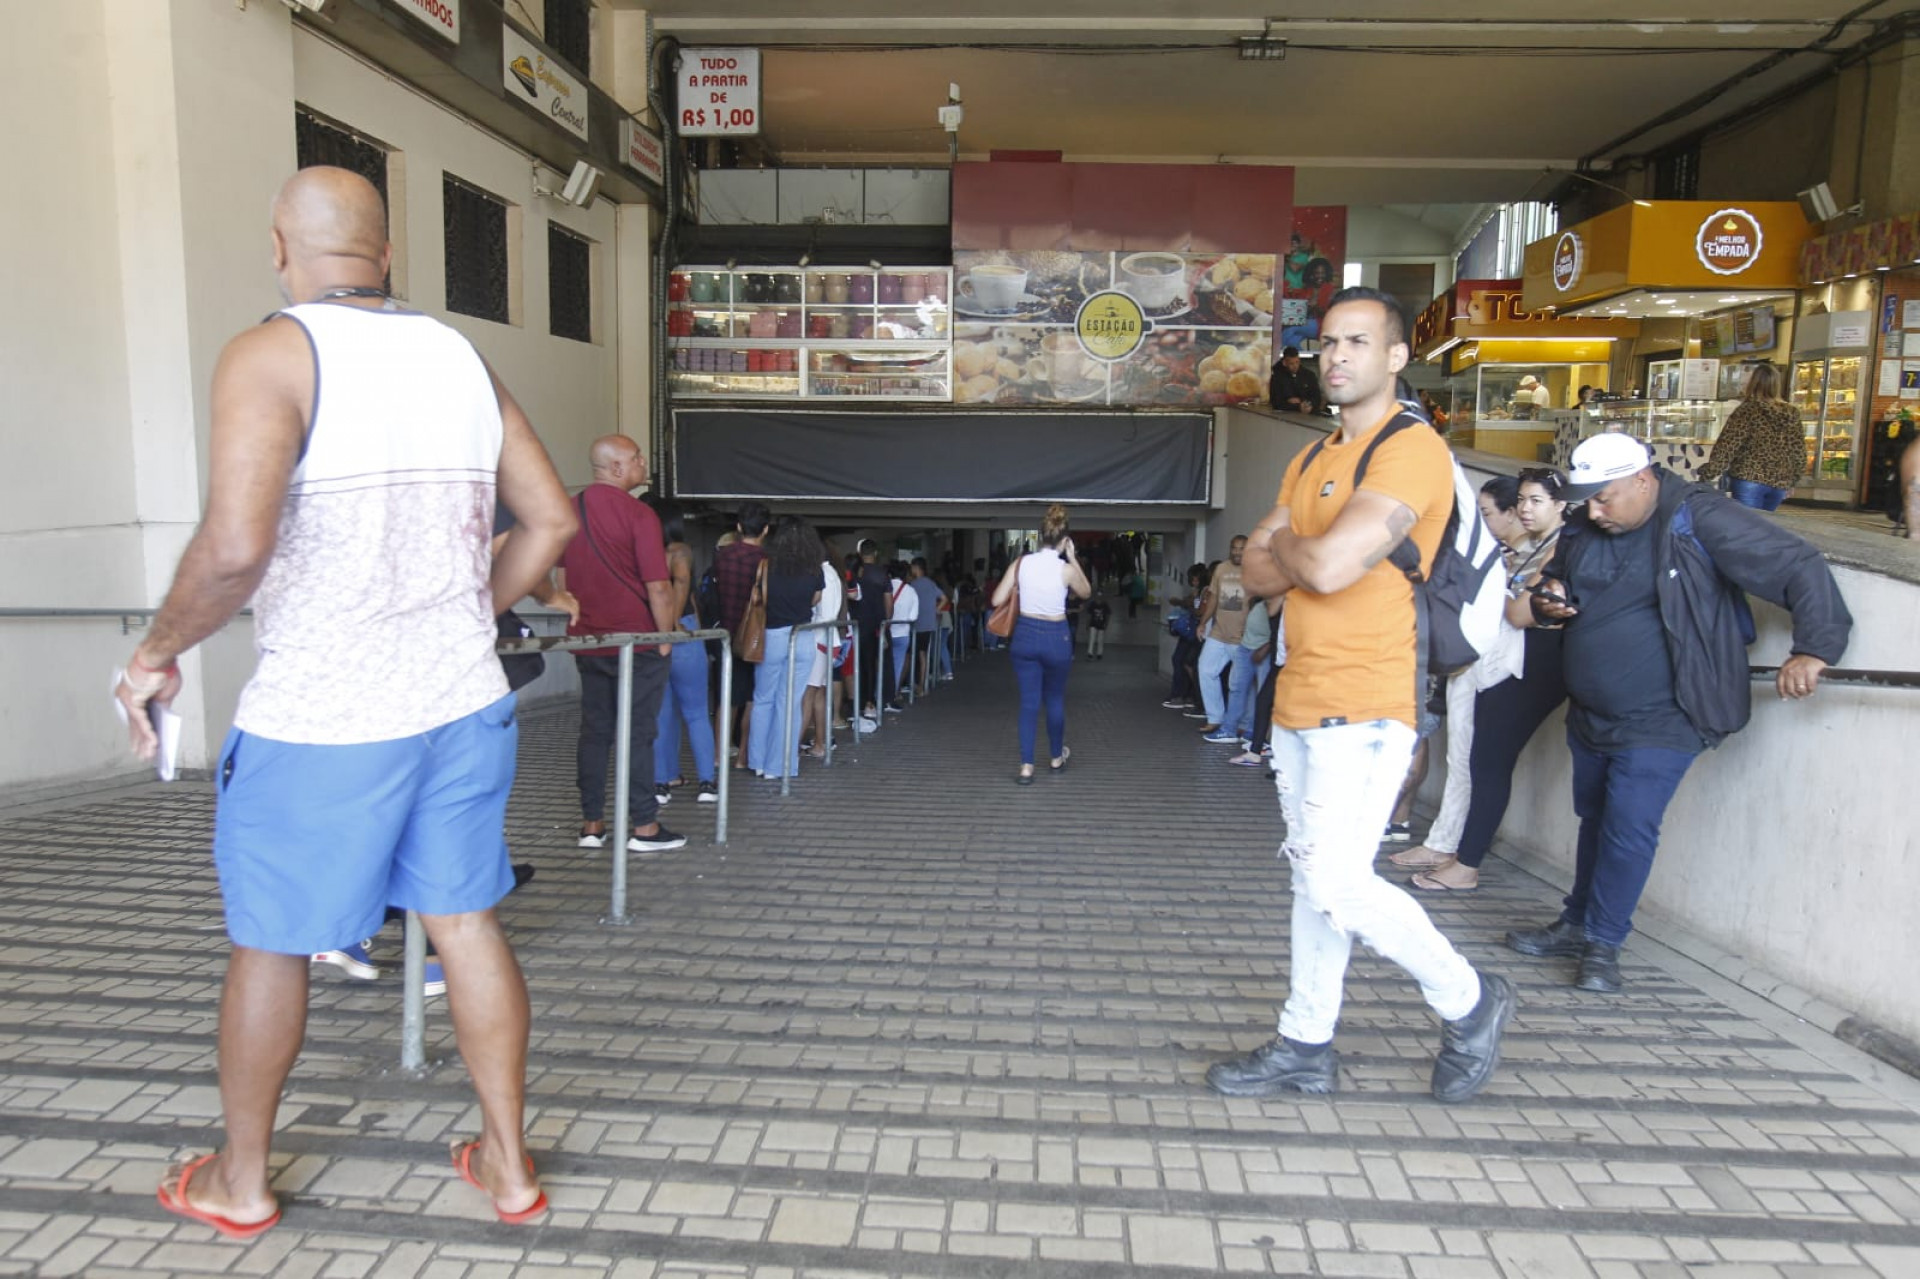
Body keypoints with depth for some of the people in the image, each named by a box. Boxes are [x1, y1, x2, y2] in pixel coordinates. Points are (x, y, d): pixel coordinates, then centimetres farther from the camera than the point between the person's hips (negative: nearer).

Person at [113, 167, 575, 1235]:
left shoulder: (273, 354, -12)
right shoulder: (462, 358, 6)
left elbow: (235, 546, -24)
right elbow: (553, 520, 7)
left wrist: (158, 651, -7)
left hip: (320, 719, -5)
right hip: (464, 700, 5)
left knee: (270, 945, 14)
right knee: (468, 921, 14)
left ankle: (240, 1181, 35)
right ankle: (509, 1163, 26)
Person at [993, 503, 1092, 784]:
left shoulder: (1021, 563, -6)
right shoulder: (1067, 569, -11)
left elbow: (997, 600, -3)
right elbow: (1086, 593, 10)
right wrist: (1073, 558, 9)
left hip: (1025, 634, 2)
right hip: (1056, 637, -2)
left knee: (1029, 702, 6)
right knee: (1055, 699, 17)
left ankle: (1026, 768, 1)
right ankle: (1057, 757, 35)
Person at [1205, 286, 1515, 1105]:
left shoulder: (1411, 451, -12)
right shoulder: (1310, 463, 17)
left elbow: (1329, 565, -23)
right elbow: (1258, 574, 10)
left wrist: (1284, 543, -2)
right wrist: (1309, 550, -9)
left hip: (1363, 704, -9)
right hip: (1300, 699, 9)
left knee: (1336, 878, -10)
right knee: (1312, 877, 13)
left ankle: (1469, 1004, 14)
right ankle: (1305, 1048, 24)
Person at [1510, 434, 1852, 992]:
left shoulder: (1701, 519, -16)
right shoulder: (1584, 528, 4)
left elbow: (1802, 568, -17)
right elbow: (1554, 577, 23)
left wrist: (1815, 648, -27)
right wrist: (1549, 599, -2)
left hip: (1659, 721, -7)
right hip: (1590, 714, 7)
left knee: (1629, 829, -8)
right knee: (1595, 819, 17)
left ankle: (1603, 942, 8)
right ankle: (1577, 923, 30)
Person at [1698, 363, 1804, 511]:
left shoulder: (1747, 411, -6)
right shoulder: (1792, 414, 9)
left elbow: (1725, 448, -11)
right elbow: (1799, 453, 13)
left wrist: (1706, 476, -7)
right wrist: (1791, 482, 23)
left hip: (1750, 480, -5)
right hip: (1779, 483, 5)